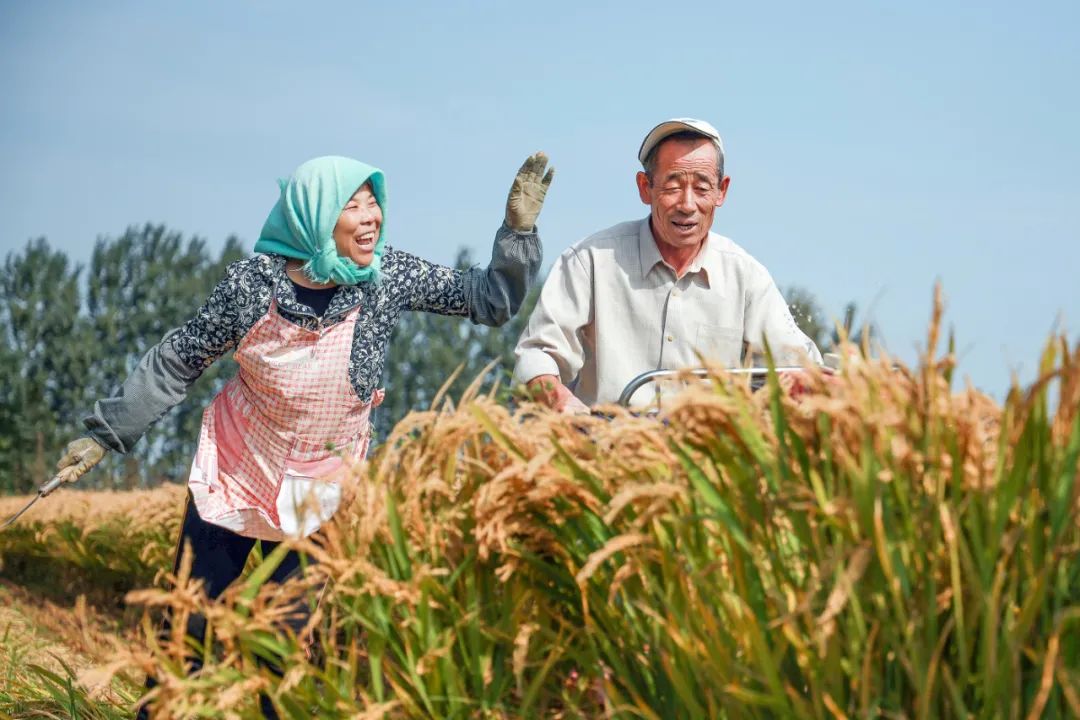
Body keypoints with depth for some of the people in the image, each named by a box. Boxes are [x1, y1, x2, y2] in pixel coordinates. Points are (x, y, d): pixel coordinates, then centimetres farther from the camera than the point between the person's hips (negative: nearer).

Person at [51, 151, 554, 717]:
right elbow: (177, 362, -6)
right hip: (232, 476, 0)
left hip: (318, 499, 1)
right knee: (188, 629, 8)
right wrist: (105, 434, -4)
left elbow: (494, 300, -8)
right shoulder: (253, 281, -17)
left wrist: (519, 228, -22)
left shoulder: (390, 278, -13)